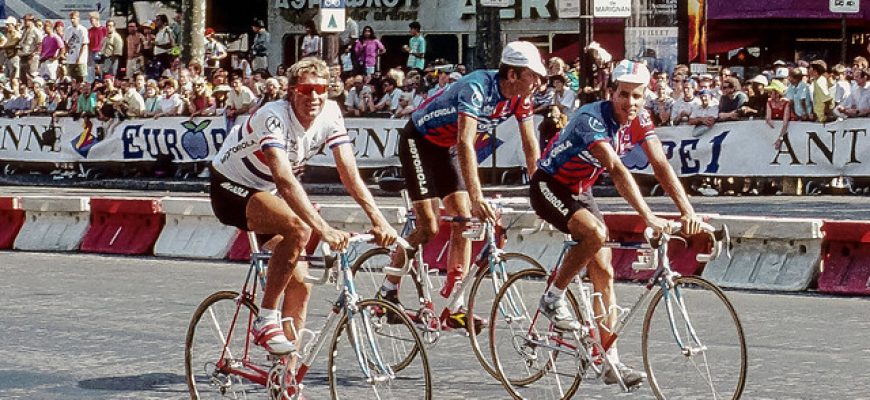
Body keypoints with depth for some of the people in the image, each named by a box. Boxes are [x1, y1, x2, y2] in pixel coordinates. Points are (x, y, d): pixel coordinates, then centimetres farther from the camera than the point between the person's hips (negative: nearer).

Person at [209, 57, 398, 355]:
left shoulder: (330, 114, -13)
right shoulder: (274, 117, -32)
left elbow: (350, 173, -15)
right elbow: (285, 181, -43)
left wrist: (378, 219, -28)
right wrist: (324, 229, -53)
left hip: (267, 192, 7)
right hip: (231, 189, -7)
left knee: (300, 284, -3)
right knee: (299, 227, -34)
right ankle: (266, 320, -24)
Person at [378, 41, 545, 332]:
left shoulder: (520, 98, -11)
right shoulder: (477, 88, -34)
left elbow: (531, 145, -4)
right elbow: (465, 143, -44)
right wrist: (477, 198, -51)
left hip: (446, 149, 7)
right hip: (418, 141, -7)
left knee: (463, 221, -4)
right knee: (429, 227, -13)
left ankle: (454, 307, -3)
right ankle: (388, 292, 3)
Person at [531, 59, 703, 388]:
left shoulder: (639, 121, -9)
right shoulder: (593, 118, -31)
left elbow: (661, 165, -17)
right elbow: (617, 170, -41)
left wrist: (687, 210, -31)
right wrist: (648, 217, -50)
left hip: (580, 190, 7)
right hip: (549, 187, -7)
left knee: (603, 271, -2)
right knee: (595, 234, -33)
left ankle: (611, 361, 0)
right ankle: (554, 298, -12)